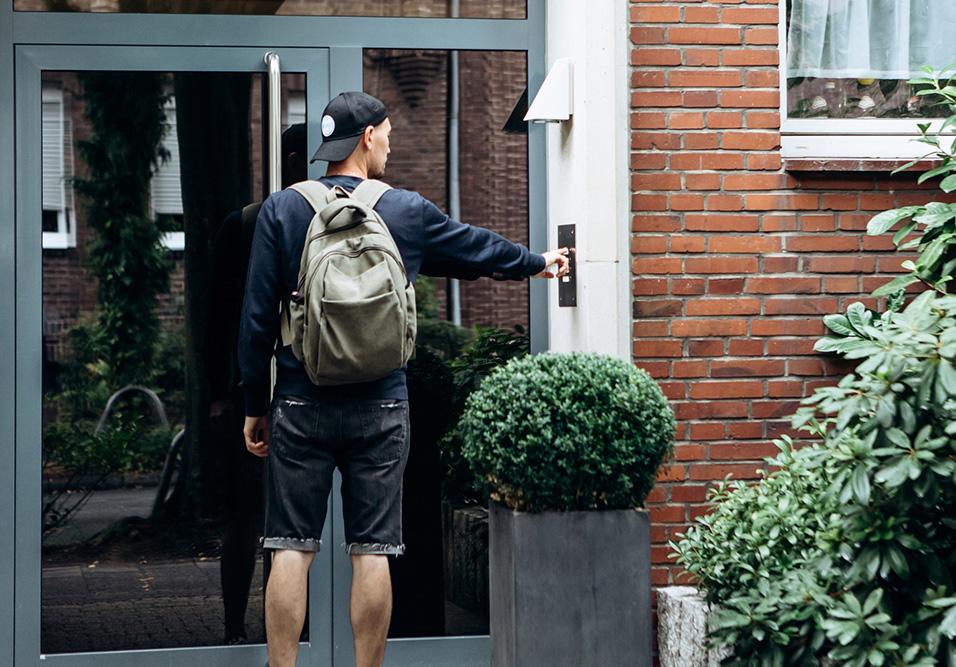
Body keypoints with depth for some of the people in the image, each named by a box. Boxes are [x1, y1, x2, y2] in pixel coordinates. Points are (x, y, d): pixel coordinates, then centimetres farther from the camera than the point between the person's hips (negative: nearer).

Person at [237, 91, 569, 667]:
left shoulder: (282, 211, 0)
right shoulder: (407, 211, 1)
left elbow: (257, 317, -1)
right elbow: (477, 247, 18)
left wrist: (255, 405, 7)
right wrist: (537, 262, 38)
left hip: (300, 405, 0)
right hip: (380, 408, 0)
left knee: (291, 549, 2)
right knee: (372, 552, 4)